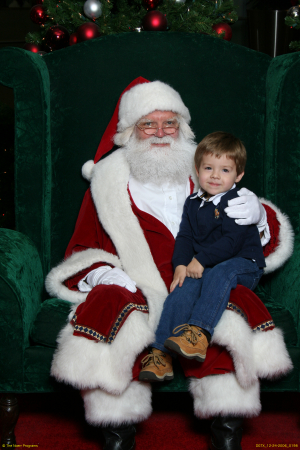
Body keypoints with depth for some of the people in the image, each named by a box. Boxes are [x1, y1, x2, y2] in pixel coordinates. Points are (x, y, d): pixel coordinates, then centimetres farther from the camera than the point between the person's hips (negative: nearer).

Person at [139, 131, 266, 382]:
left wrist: (201, 260, -19)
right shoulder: (193, 203, 13)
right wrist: (181, 265, -8)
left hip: (243, 265, -5)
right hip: (204, 268, 5)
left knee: (219, 274, -37)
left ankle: (198, 331, -50)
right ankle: (162, 354, -32)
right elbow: (184, 237, 11)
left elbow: (231, 241, -17)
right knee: (183, 288, -23)